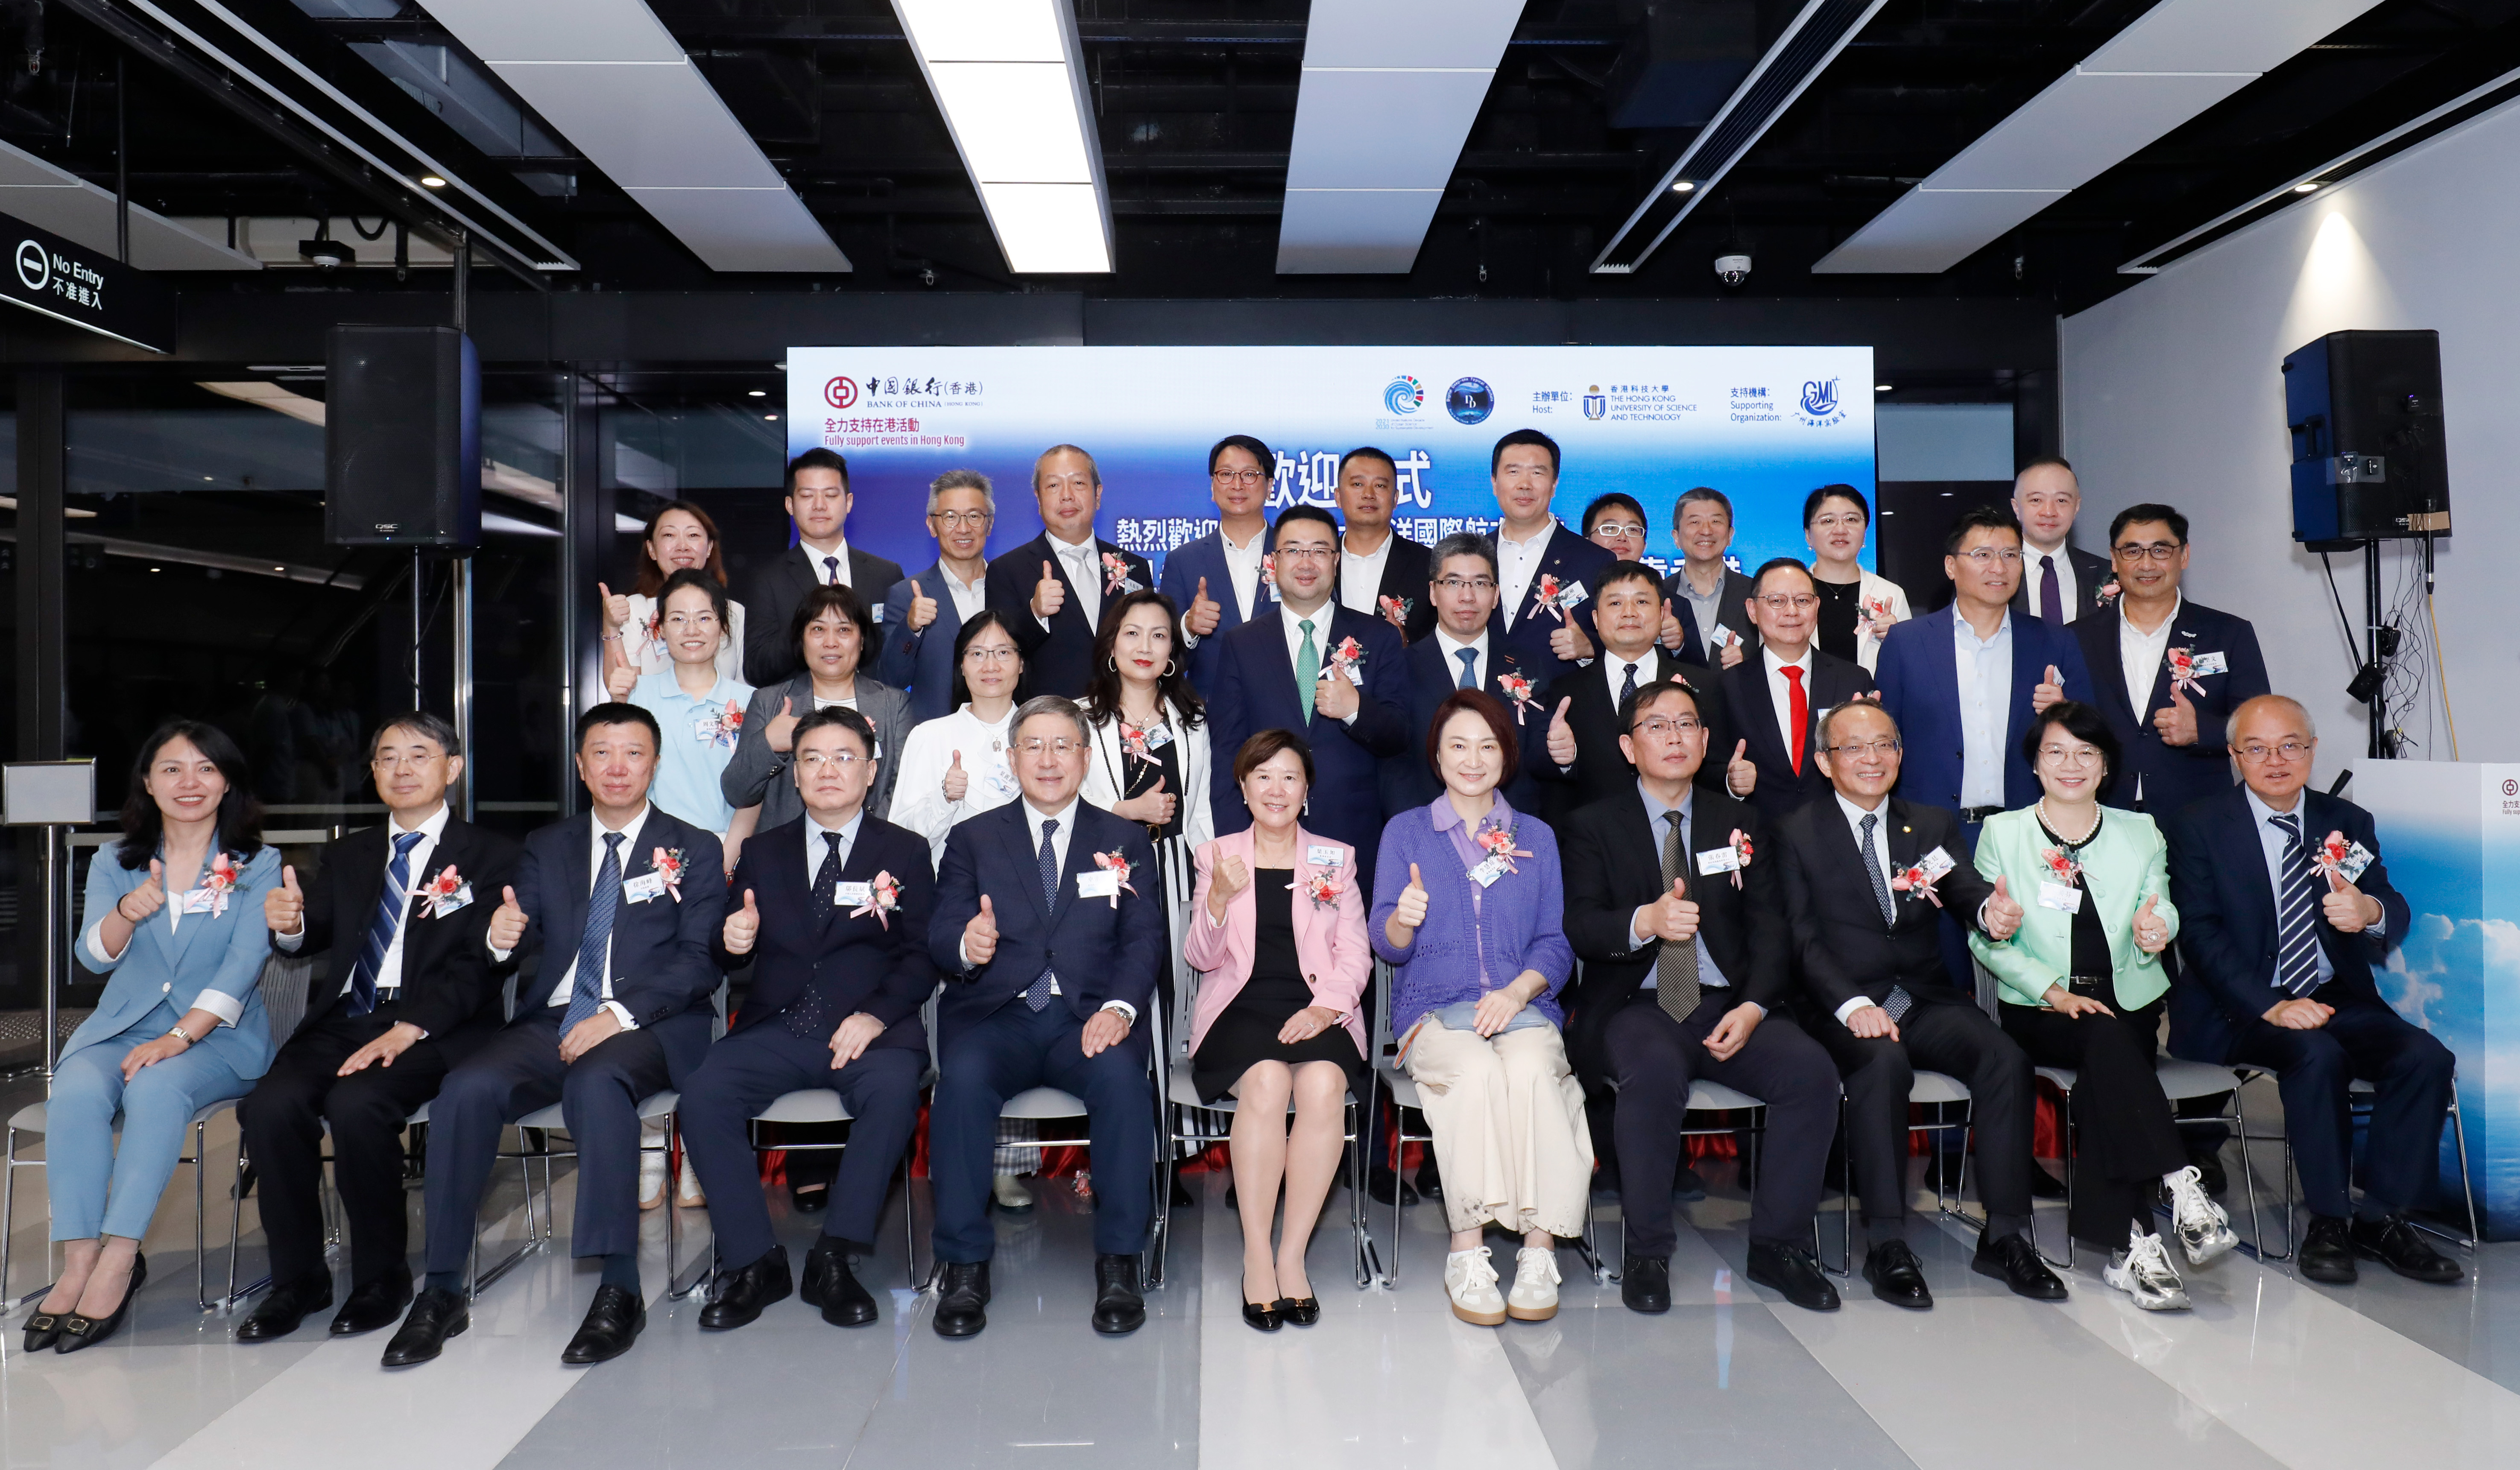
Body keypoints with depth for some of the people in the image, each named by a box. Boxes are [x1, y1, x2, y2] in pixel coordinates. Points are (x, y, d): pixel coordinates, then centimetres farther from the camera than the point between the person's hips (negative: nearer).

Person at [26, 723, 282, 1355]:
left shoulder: (258, 868, 2)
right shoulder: (113, 865, 12)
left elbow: (244, 964, -9)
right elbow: (96, 955, -1)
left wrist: (178, 1038, -21)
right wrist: (127, 913, -25)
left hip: (217, 1037, -3)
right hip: (120, 1028, 3)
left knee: (155, 1086, -33)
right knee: (77, 1091, -28)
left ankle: (117, 1264, -31)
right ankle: (78, 1264, -28)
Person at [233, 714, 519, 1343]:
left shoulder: (489, 856, 4)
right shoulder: (348, 855, 23)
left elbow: (473, 964, -7)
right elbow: (314, 935, 11)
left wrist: (407, 1030, -21)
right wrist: (288, 925, -14)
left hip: (436, 1027, -5)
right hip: (342, 1020, 5)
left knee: (356, 1105, -30)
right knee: (270, 1106, -22)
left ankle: (383, 1279, -10)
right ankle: (297, 1279, -5)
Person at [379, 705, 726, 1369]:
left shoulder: (694, 850, 8)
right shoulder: (547, 847, 20)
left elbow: (698, 963, -3)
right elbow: (523, 938, 9)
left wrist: (620, 1014, -17)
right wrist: (503, 937, -17)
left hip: (647, 1028, -4)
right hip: (552, 1022, 4)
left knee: (597, 1082, -35)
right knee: (466, 1089, -24)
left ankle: (619, 1290, -32)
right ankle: (442, 1292, -14)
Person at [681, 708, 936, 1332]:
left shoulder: (905, 852, 10)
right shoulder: (763, 852, 18)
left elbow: (921, 956, 1)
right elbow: (733, 956, 16)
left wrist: (876, 1016, -17)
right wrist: (733, 942, -10)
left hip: (869, 1029, -2)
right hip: (776, 1028, 3)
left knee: (894, 1089, -34)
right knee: (703, 1093, -24)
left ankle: (834, 1258, -20)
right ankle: (753, 1262, -11)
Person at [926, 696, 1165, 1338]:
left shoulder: (1125, 840, 14)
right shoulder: (973, 839, 15)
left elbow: (1144, 938, 4)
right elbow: (941, 938, 5)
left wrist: (1120, 1006, -16)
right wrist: (965, 946, -21)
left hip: (1088, 1018, 0)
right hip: (995, 1018, 1)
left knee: (1122, 1075, -33)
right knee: (963, 1077, -32)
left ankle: (1118, 1262, -19)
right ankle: (964, 1263, -18)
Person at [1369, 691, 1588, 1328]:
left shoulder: (1536, 837, 17)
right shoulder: (1406, 831, 13)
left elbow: (1557, 942, 9)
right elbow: (1386, 943, 4)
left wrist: (1518, 991, -11)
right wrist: (1402, 920, -20)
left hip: (1523, 1005, 1)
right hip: (1434, 1007, -1)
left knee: (1531, 1067, -33)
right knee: (1475, 1071, -34)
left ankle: (1539, 1250, -27)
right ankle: (1467, 1251, -24)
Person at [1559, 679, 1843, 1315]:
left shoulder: (1739, 820, 16)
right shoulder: (1593, 825, 6)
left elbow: (1769, 926, 8)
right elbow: (1580, 928, -7)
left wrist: (1753, 1006, -10)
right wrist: (1645, 922, -29)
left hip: (1726, 1005, 3)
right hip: (1633, 1006, -3)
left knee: (1811, 1070, -23)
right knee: (1655, 1069, -35)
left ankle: (1777, 1244, -4)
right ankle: (1647, 1253, -17)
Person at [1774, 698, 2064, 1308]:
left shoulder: (1933, 825, 16)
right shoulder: (1797, 833, 4)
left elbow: (1968, 892, 0)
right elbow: (1802, 939, -5)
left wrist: (1993, 913, -26)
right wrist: (1852, 1005, -21)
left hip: (1927, 999, 4)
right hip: (1842, 1003, -3)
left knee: (2007, 1058, -23)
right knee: (1884, 1063, -33)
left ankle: (2005, 1236, -12)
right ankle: (1886, 1244, -25)